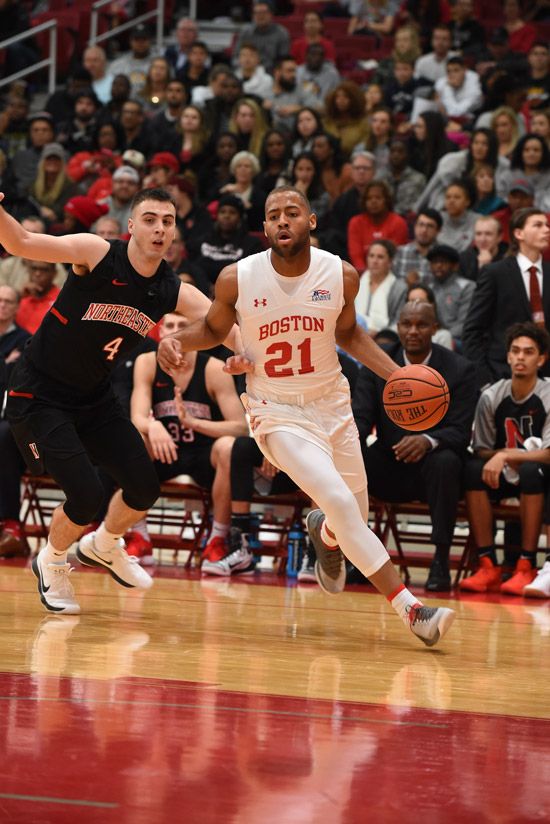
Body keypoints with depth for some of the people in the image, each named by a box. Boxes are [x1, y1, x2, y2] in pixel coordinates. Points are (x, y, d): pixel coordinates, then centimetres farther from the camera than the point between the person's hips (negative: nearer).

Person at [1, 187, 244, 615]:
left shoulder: (175, 293, -6)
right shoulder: (97, 254, -21)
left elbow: (230, 331, -13)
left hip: (93, 398, 6)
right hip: (39, 396, -6)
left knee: (144, 488, 5)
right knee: (87, 495, -16)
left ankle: (105, 546, 38)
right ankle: (52, 563, 16)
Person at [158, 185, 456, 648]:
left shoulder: (342, 276, -9)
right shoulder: (237, 279, -14)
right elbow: (214, 329, 6)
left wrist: (396, 375, -2)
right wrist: (178, 341, -16)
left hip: (332, 405, 4)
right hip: (277, 414, -3)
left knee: (356, 517, 13)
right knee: (341, 503, -22)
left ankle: (325, 533, 53)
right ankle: (410, 609, -18)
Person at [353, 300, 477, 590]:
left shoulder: (460, 370, -6)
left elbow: (461, 432, -13)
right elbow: (361, 416, -3)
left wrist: (428, 441, -36)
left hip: (432, 463, -3)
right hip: (387, 468, 3)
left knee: (446, 462, -37)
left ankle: (441, 561, -30)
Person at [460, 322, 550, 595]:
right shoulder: (492, 397, -4)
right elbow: (481, 451, -1)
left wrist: (506, 455, -28)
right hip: (504, 474, 3)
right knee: (473, 469, -29)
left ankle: (527, 567, -31)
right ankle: (488, 565, -28)